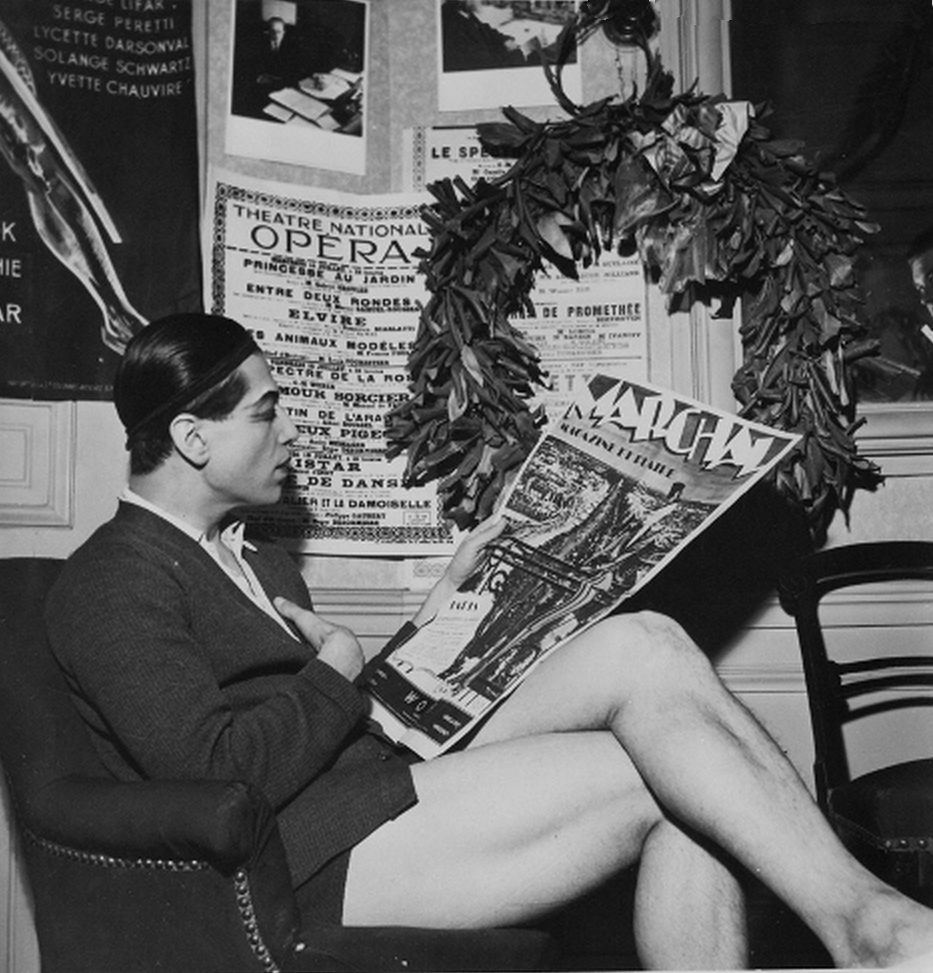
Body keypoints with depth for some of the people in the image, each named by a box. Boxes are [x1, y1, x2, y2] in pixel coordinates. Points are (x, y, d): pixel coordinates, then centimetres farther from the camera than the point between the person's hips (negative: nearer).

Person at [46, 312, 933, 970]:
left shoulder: (255, 560, 24)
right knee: (639, 653, -18)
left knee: (686, 792, -12)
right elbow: (222, 771, -18)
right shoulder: (112, 583, -5)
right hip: (314, 867, -9)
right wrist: (333, 675, -5)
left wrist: (440, 605, 16)